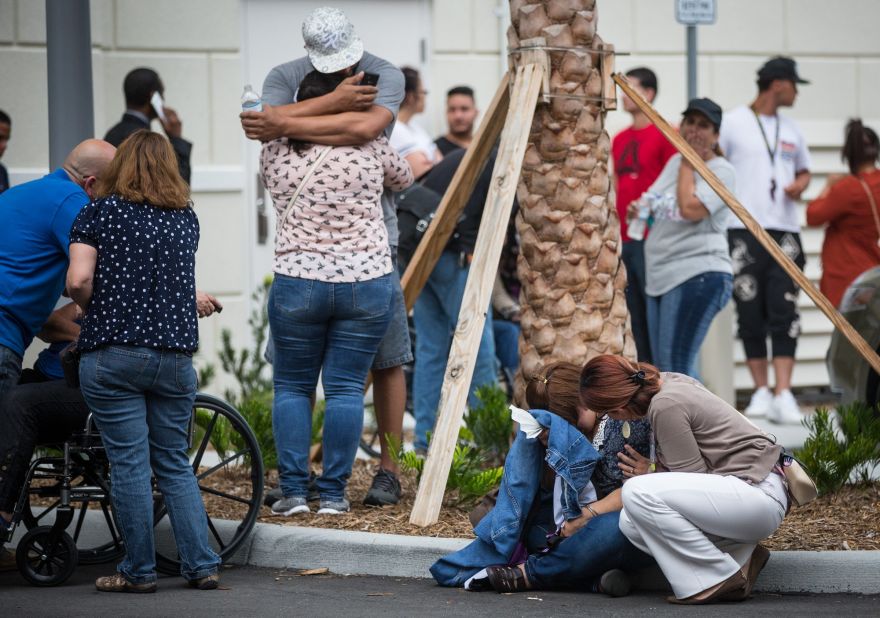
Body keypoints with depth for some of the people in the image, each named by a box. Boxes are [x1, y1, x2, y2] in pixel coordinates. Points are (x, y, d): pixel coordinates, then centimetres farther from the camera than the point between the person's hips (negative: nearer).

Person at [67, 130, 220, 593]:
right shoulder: (186, 218, 11)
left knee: (129, 465, 0)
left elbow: (77, 280, -10)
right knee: (175, 464, 12)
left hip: (112, 353, -4)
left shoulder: (99, 212, -1)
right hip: (176, 355, 4)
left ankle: (138, 572, 4)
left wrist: (93, 310, 9)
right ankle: (202, 566, 9)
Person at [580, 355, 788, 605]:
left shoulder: (666, 407, -19)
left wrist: (649, 474, 3)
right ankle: (739, 555, 3)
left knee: (638, 493, -23)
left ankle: (721, 579, -13)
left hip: (758, 497, -10)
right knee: (632, 523, 2)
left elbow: (693, 477, -15)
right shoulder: (669, 380, 9)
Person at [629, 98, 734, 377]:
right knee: (664, 368, 11)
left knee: (675, 367, -16)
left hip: (698, 273, -9)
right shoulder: (675, 162, 18)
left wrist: (688, 166, -6)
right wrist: (639, 208, 5)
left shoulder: (721, 170, -6)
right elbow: (653, 202, 29)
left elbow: (690, 209, -20)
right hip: (660, 276, 9)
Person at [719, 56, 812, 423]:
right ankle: (761, 391, 8)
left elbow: (803, 170, 27)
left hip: (784, 231, 3)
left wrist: (800, 183, 3)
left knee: (784, 313, -6)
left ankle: (784, 395, -9)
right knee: (750, 314, 0)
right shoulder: (733, 123, 0)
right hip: (743, 232, -3)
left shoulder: (791, 130, 15)